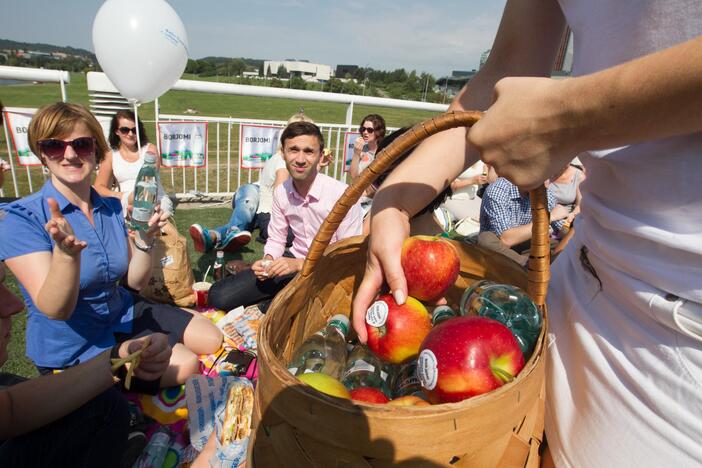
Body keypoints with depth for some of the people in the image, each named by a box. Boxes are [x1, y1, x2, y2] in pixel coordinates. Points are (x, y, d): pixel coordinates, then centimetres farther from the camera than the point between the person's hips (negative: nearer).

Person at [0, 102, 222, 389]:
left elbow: (135, 281, -4)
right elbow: (55, 310, -28)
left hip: (122, 313, 6)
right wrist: (66, 253, -47)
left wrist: (145, 236, -22)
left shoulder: (112, 208, -5)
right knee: (183, 364, -15)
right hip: (71, 347, -5)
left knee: (212, 340, 7)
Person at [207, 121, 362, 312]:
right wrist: (267, 261, -10)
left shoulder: (342, 194, -20)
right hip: (293, 262, 6)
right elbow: (276, 239, 11)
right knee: (219, 296, -5)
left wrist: (301, 264, -22)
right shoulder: (281, 192, -1)